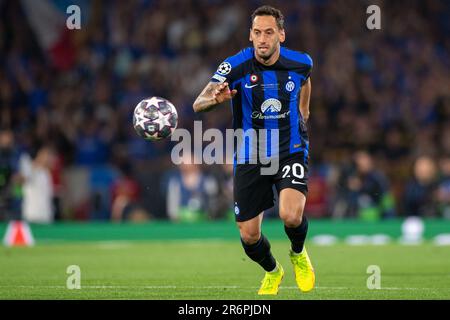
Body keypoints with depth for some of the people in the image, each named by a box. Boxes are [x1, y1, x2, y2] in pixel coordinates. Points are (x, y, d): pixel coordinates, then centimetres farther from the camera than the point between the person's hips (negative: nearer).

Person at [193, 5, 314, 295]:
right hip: (250, 158, 0)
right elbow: (198, 104, -27)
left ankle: (298, 254, 10)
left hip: (291, 151, 0)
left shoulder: (301, 62, -8)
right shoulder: (236, 66, -17)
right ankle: (272, 272, 36)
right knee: (249, 236, 1)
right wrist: (215, 99, -48)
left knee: (291, 216, -26)